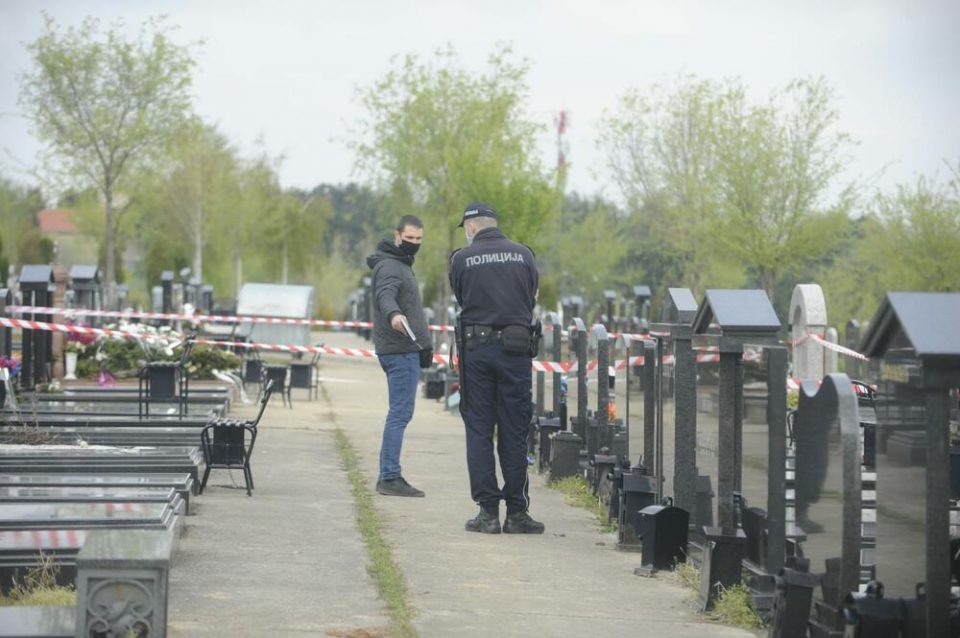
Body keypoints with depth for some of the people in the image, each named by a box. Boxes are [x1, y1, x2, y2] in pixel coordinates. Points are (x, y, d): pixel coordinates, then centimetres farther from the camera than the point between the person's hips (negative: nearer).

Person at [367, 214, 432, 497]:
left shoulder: (401, 264, 20)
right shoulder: (389, 266, -12)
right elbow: (385, 294, -33)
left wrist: (424, 346, 30)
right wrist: (393, 314, -54)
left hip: (407, 349, 10)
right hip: (400, 350, -10)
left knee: (399, 414, 12)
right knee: (400, 413, -12)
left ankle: (388, 476, 15)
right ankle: (390, 477, -13)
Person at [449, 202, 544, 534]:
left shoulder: (462, 259, -1)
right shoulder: (523, 254, 4)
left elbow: (460, 299, 6)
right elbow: (532, 299, 9)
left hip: (475, 348, -1)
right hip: (515, 348, 1)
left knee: (478, 430, 5)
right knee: (514, 432, 5)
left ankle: (488, 511, 2)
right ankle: (516, 512, 5)